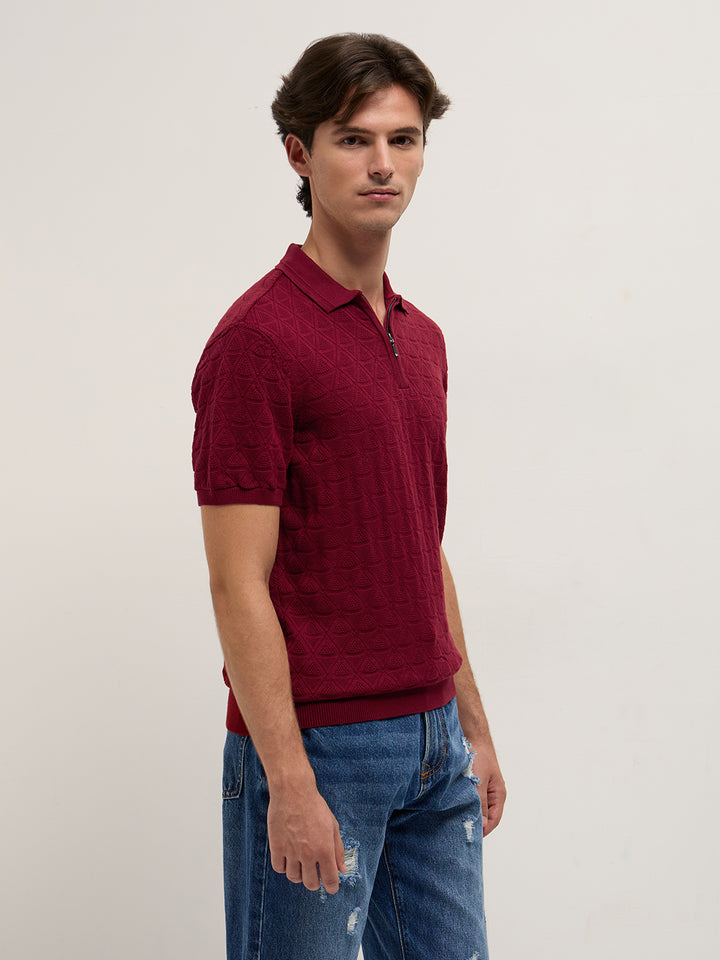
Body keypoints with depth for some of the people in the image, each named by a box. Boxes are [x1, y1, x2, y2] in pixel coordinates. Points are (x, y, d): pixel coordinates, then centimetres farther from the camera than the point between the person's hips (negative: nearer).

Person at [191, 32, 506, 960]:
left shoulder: (422, 340, 11)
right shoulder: (258, 338, -15)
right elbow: (239, 585, -18)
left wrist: (473, 726, 16)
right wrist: (289, 781, -21)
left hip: (433, 743, 8)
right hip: (315, 746, -8)